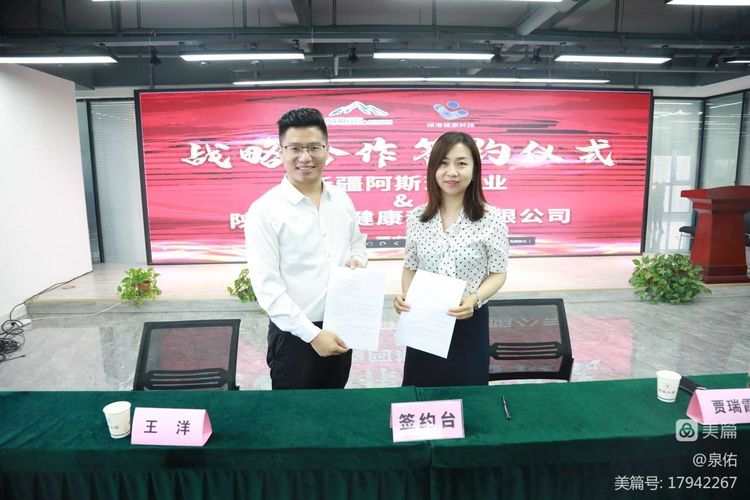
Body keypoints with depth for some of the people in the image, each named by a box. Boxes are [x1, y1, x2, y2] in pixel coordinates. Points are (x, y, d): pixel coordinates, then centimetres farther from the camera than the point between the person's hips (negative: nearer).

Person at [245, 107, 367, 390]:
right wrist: (312, 333, -19)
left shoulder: (341, 199, 3)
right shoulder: (264, 210, -14)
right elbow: (266, 285, -17)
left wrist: (358, 260, -6)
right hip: (294, 335, -5)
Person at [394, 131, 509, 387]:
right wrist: (405, 295, -12)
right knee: (421, 393, 16)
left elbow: (498, 273, -4)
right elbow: (410, 267, 7)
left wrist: (475, 298, -21)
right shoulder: (416, 218, -2)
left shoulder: (491, 219, -10)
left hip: (469, 323, -2)